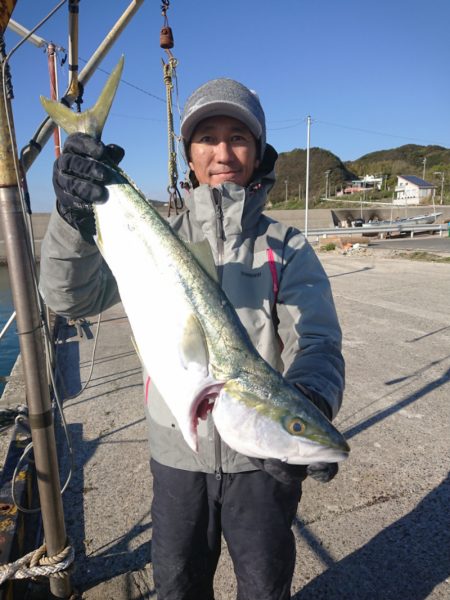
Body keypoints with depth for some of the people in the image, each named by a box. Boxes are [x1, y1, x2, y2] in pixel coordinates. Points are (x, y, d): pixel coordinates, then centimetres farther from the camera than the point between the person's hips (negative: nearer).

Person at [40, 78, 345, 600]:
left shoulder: (287, 248, -6)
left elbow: (316, 342, -16)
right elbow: (72, 298, -15)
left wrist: (312, 404, -38)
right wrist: (74, 219, -34)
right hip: (176, 450, 2)